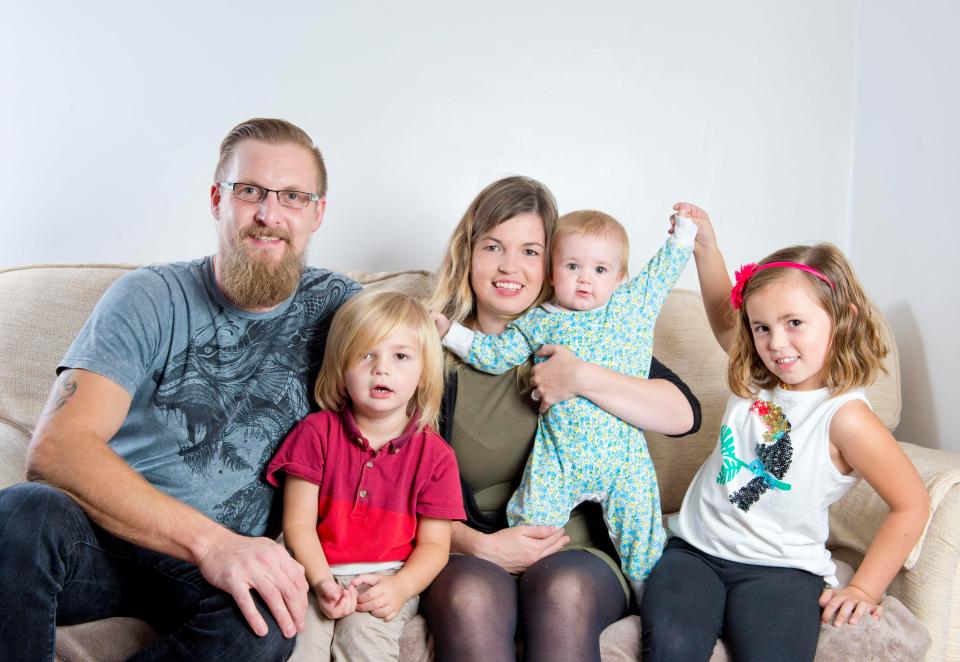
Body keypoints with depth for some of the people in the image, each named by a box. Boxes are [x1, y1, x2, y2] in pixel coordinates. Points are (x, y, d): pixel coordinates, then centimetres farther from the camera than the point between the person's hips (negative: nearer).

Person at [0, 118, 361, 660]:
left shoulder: (336, 305, 6)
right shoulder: (150, 299, -4)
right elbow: (56, 447, -17)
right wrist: (207, 540, -29)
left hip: (233, 556, 2)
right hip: (111, 532, -1)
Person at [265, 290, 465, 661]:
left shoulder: (434, 455, 0)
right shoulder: (316, 432, 0)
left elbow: (434, 544, 1)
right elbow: (298, 523, -3)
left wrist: (400, 587, -18)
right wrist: (322, 582, -18)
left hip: (387, 579, 0)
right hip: (317, 575, 0)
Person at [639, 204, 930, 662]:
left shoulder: (843, 416, -11)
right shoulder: (754, 381, 7)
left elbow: (911, 505, -5)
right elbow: (722, 316, 26)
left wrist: (864, 590, -6)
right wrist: (705, 247, 18)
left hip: (778, 568, -4)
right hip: (695, 548, 4)